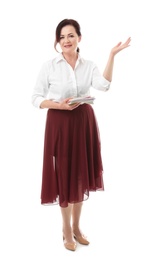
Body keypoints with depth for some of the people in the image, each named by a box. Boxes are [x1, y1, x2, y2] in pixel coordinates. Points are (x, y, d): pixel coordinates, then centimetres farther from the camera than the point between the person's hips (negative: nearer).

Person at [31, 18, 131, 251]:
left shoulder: (89, 65, 4)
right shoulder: (49, 66, -2)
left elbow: (103, 85, -16)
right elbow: (36, 98, -1)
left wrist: (112, 55, -19)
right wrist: (59, 104, -17)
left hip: (84, 123, 3)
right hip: (59, 123, -3)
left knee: (80, 175, 11)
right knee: (64, 175, 5)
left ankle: (76, 226, 30)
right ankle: (67, 229, 25)